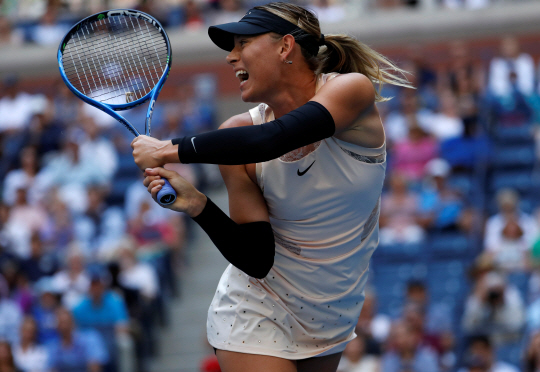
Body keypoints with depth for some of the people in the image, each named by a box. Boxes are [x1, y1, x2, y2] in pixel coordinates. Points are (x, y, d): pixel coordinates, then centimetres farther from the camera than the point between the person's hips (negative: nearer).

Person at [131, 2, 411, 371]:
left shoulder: (352, 89, -17)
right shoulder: (237, 134, -12)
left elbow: (268, 141, -36)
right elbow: (256, 260, -15)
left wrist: (170, 150, -31)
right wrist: (198, 206, -29)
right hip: (258, 317, -1)